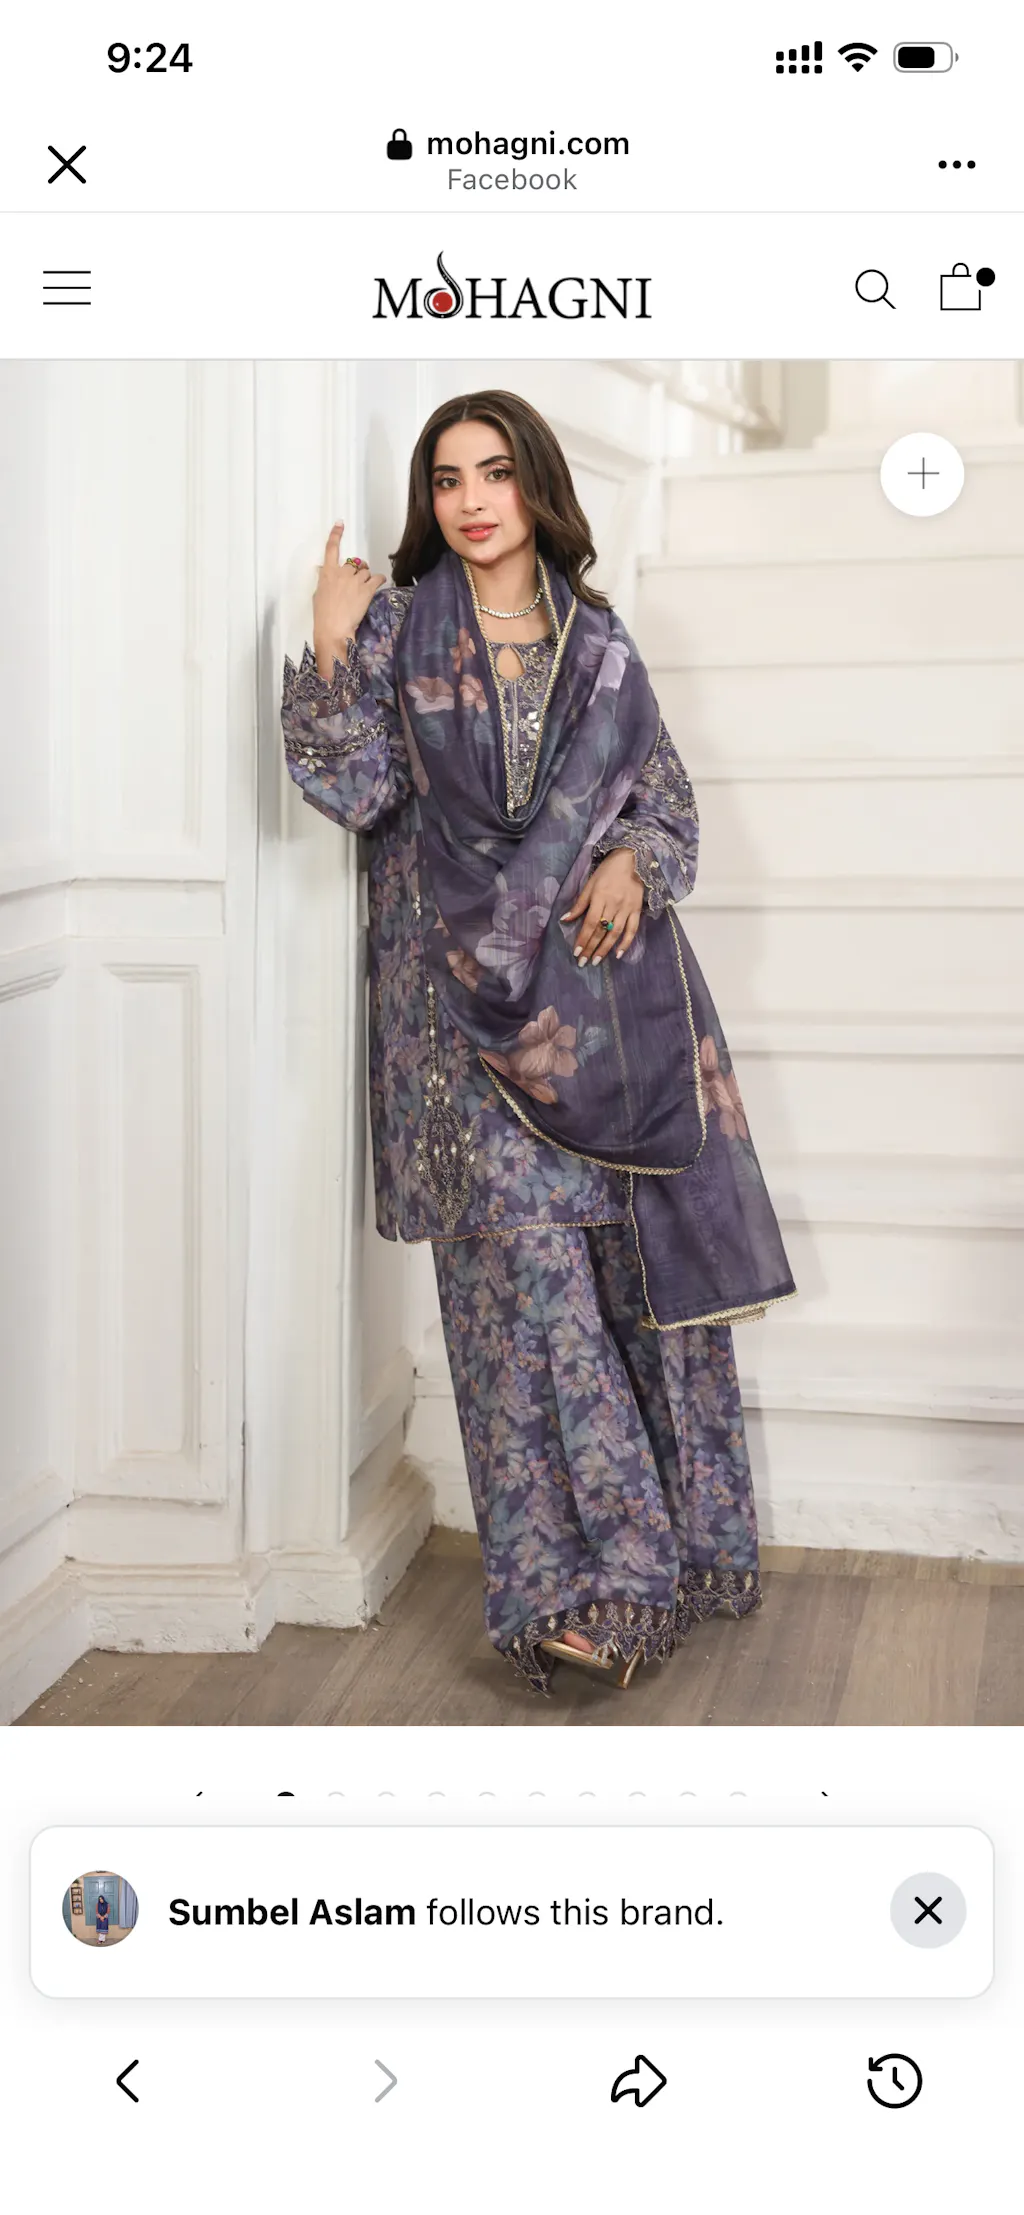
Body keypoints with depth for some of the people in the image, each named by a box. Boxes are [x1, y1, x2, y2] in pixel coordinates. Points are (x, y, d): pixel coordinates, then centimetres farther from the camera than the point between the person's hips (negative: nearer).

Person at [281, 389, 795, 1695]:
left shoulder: (597, 641, 11)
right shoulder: (397, 630, 5)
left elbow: (667, 798, 13)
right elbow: (354, 790, -4)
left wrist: (632, 863, -7)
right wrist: (330, 651, -12)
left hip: (608, 981, 3)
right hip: (472, 988, -3)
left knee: (648, 1247, 3)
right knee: (527, 1257, -9)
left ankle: (674, 1538, 19)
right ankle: (572, 1578, -5)